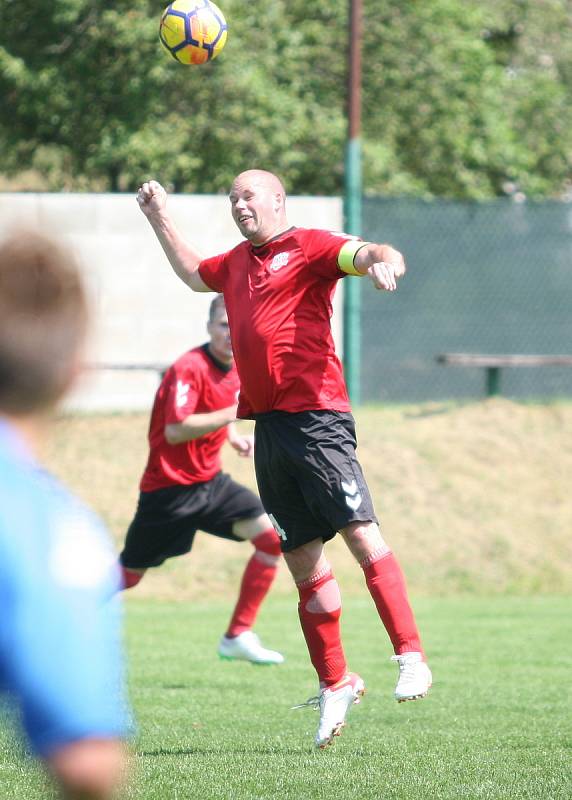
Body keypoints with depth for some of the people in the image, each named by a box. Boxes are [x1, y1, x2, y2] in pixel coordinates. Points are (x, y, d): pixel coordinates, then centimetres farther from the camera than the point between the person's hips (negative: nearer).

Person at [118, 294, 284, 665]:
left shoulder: (237, 368, 6)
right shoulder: (189, 369, -20)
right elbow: (175, 430, -29)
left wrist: (235, 437, 7)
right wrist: (232, 413, -31)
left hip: (211, 481, 7)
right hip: (170, 489, -7)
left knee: (272, 536, -11)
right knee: (129, 575, 3)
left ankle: (238, 637, -5)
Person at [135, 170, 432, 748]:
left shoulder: (308, 247, 0)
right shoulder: (235, 264, 23)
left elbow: (365, 253, -18)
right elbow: (193, 274, 45)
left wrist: (384, 260, -40)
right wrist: (159, 219, 42)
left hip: (315, 415, -7)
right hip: (266, 425, 7)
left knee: (361, 533, -18)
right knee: (302, 560, 6)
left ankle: (411, 658, -19)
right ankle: (334, 684, 12)